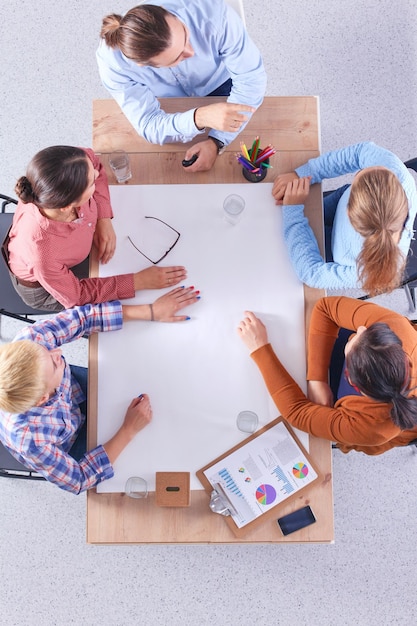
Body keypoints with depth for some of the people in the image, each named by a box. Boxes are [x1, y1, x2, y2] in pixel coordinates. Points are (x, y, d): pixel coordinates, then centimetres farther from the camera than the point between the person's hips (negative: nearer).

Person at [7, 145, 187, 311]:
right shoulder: (41, 253, -46)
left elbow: (92, 159, -11)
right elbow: (76, 295, -27)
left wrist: (104, 219, -20)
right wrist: (139, 281, -26)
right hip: (42, 288, -4)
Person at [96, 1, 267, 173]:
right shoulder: (112, 60, -38)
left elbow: (251, 77, -30)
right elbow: (149, 126, -36)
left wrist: (216, 141, -40)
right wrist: (199, 118, -57)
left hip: (219, 84, 0)